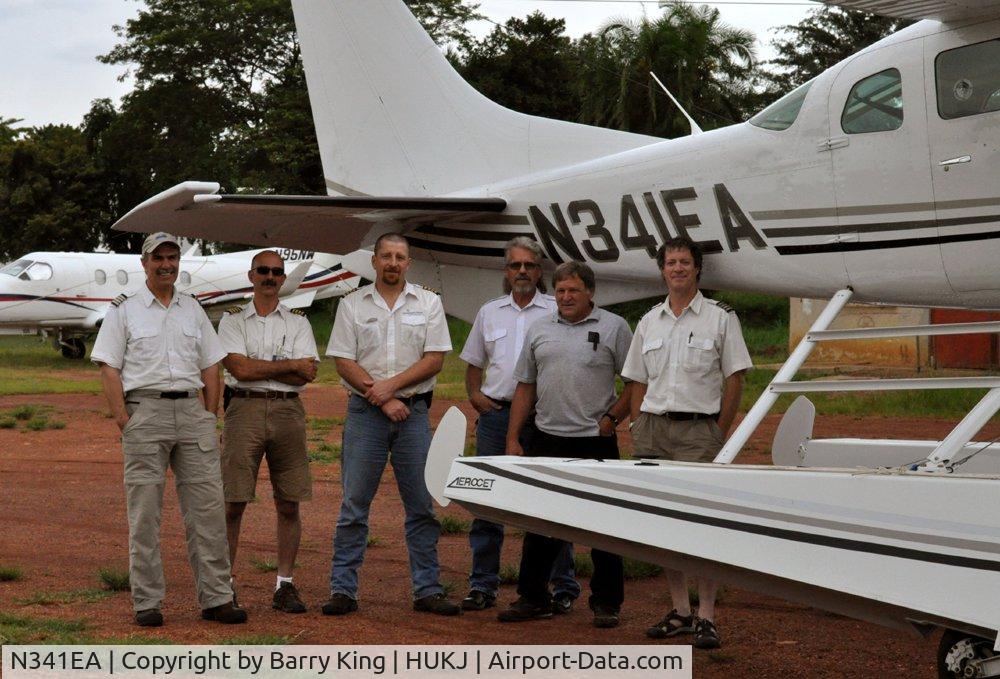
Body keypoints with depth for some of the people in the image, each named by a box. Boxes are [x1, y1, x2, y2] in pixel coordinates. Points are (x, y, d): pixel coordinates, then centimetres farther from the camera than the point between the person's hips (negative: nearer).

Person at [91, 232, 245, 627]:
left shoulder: (193, 310, 16)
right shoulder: (124, 311, 5)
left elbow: (210, 368, 17)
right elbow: (109, 370, -1)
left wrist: (210, 419, 8)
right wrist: (123, 421, -10)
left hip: (191, 409, 4)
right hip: (145, 410, -4)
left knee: (207, 505, 0)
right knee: (144, 510, -2)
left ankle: (215, 597, 4)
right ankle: (146, 602, 3)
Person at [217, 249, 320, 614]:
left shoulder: (297, 321, 12)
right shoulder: (232, 320, 8)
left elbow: (307, 375, -2)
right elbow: (239, 368, -8)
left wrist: (257, 368, -7)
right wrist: (290, 365, -6)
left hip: (287, 412, 2)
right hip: (245, 410, -2)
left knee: (289, 504, 3)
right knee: (233, 502, -3)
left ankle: (285, 585, 11)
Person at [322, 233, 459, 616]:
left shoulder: (428, 303, 7)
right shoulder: (352, 304, 6)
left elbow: (435, 360, 0)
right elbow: (344, 362, 0)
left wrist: (391, 384, -11)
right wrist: (382, 398, -9)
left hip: (414, 412, 1)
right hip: (365, 413, -1)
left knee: (422, 505, 3)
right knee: (354, 505, 0)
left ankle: (428, 590, 9)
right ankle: (342, 590, 4)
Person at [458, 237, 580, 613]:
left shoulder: (557, 312, 4)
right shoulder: (489, 312, 15)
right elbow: (473, 363, 22)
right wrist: (474, 394, 5)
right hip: (496, 413, 3)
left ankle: (563, 586, 5)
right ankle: (483, 584, 11)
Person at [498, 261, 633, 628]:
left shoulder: (613, 327, 0)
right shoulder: (539, 330, 11)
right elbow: (525, 387, 14)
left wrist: (612, 417, -9)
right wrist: (512, 439, 9)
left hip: (595, 442, -4)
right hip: (547, 441, 4)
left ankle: (606, 603, 10)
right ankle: (532, 598, 19)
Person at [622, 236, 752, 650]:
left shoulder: (720, 318, 1)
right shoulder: (649, 321, 13)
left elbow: (735, 379, 0)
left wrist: (719, 434, -4)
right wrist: (639, 429, 7)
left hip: (698, 429, -5)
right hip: (653, 428, 5)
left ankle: (706, 617, -4)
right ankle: (680, 612, 15)